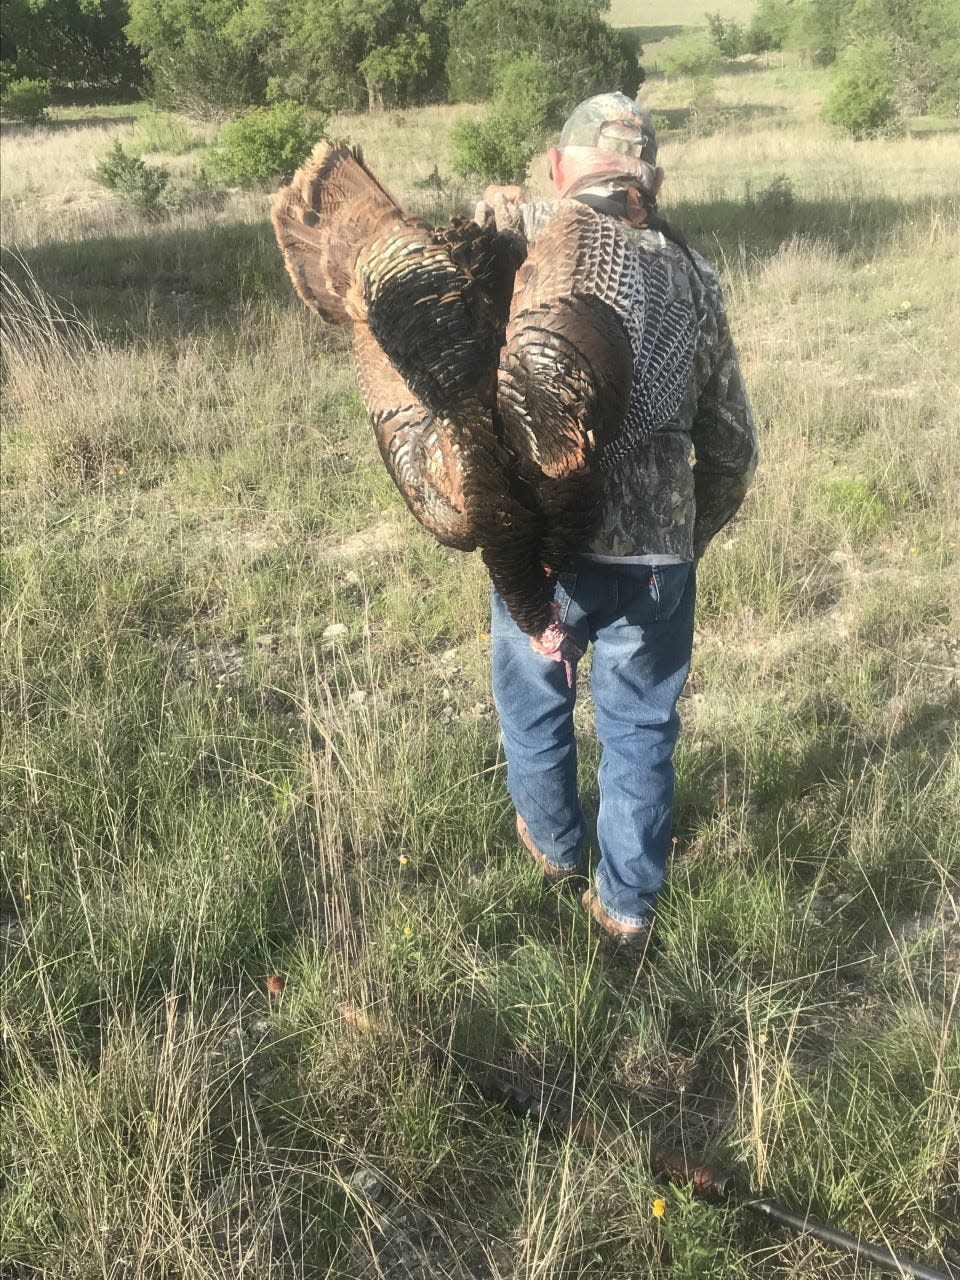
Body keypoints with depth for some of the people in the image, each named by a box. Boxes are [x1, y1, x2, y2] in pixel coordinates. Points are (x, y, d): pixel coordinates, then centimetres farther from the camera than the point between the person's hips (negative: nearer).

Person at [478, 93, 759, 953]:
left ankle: (555, 846, 46)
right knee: (641, 724, 17)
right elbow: (732, 449, 7)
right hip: (656, 551, 1)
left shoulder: (526, 232, -5)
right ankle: (628, 905, 28)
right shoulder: (694, 278, 2)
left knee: (534, 700, 23)